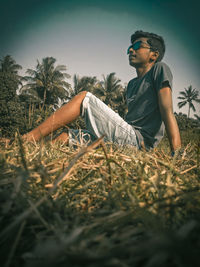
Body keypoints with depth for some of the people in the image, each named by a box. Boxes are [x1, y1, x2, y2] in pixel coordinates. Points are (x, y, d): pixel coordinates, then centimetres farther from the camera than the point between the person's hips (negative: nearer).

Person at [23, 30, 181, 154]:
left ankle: (33, 136, -16)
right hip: (127, 137, 8)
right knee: (66, 136, 3)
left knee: (84, 97, -12)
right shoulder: (132, 84, 26)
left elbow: (167, 111, -10)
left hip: (136, 141, -8)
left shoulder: (159, 69, 2)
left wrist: (177, 154, -18)